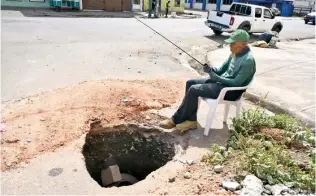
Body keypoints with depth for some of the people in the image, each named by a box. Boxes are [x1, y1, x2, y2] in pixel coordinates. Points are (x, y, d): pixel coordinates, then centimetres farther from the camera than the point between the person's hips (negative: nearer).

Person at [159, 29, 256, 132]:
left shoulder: (248, 60, -22)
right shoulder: (235, 53, 7)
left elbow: (236, 83, -24)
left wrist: (214, 76, -24)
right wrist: (211, 70, -9)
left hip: (231, 90, -10)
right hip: (221, 80, 10)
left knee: (193, 90, -20)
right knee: (190, 83, 0)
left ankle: (175, 120, -4)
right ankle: (191, 120, 0)